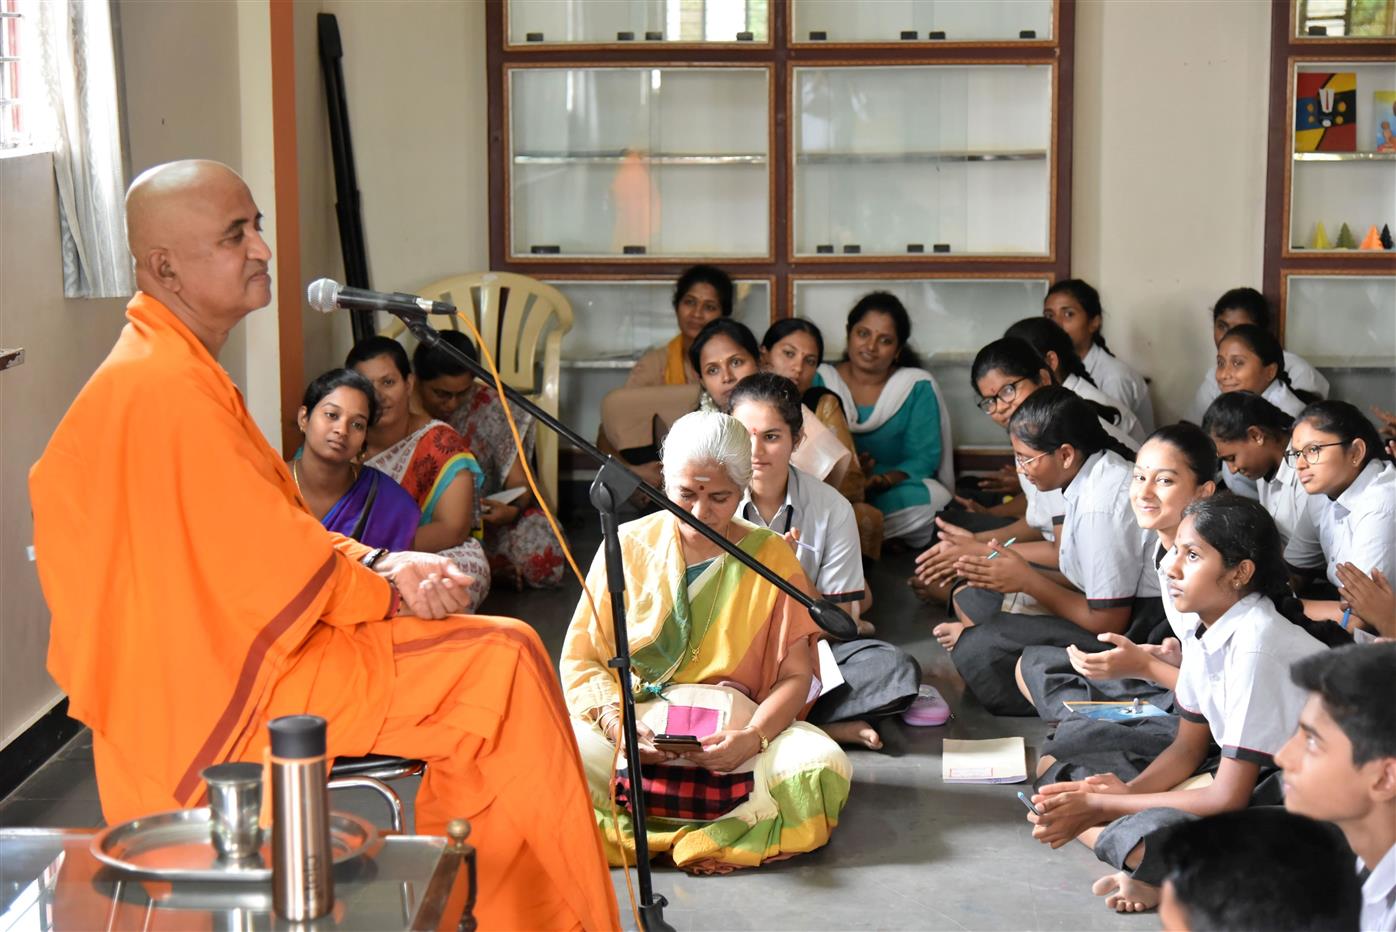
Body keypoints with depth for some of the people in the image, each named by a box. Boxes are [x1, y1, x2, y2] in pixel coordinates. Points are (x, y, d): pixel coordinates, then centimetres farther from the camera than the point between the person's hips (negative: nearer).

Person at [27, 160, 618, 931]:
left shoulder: (173, 367, 12)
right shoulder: (168, 389, -22)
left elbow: (272, 531, 15)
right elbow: (270, 562, -21)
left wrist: (376, 566, 1)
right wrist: (386, 589, -6)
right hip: (227, 694, -11)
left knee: (489, 661, 15)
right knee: (500, 664, -12)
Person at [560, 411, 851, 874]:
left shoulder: (772, 557, 6)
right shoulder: (628, 546, 7)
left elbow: (795, 675, 1)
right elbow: (581, 658, 4)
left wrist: (753, 738, -20)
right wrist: (615, 723, -17)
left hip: (735, 727, 1)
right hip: (634, 719, 0)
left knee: (823, 767, -32)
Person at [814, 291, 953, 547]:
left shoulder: (918, 387, 5)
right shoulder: (820, 380, 6)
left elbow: (924, 458, -3)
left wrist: (883, 480, -26)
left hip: (896, 491, 0)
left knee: (932, 499, -35)